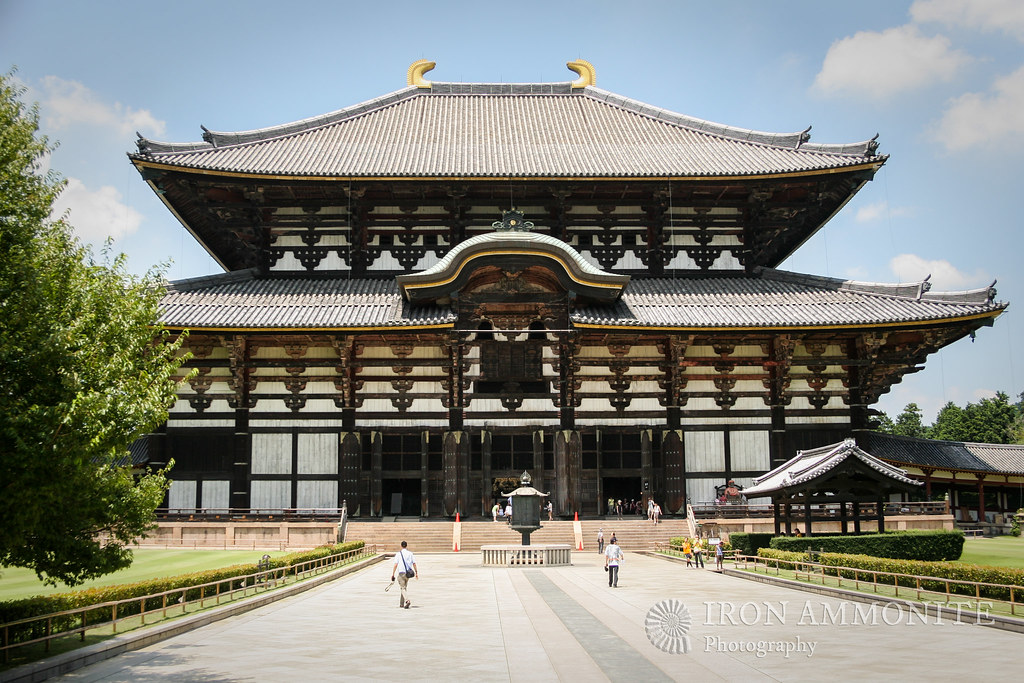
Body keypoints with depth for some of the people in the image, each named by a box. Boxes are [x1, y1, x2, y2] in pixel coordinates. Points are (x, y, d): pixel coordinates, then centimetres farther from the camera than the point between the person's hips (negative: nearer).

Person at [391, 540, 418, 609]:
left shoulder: (398, 554, -4)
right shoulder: (410, 553, 5)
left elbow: (395, 565, -9)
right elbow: (414, 564, 3)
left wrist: (393, 574, -5)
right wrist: (416, 573, 10)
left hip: (401, 573, -4)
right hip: (408, 573, 4)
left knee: (403, 588, -4)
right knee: (405, 587, 17)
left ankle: (407, 600, -27)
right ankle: (401, 603, 23)